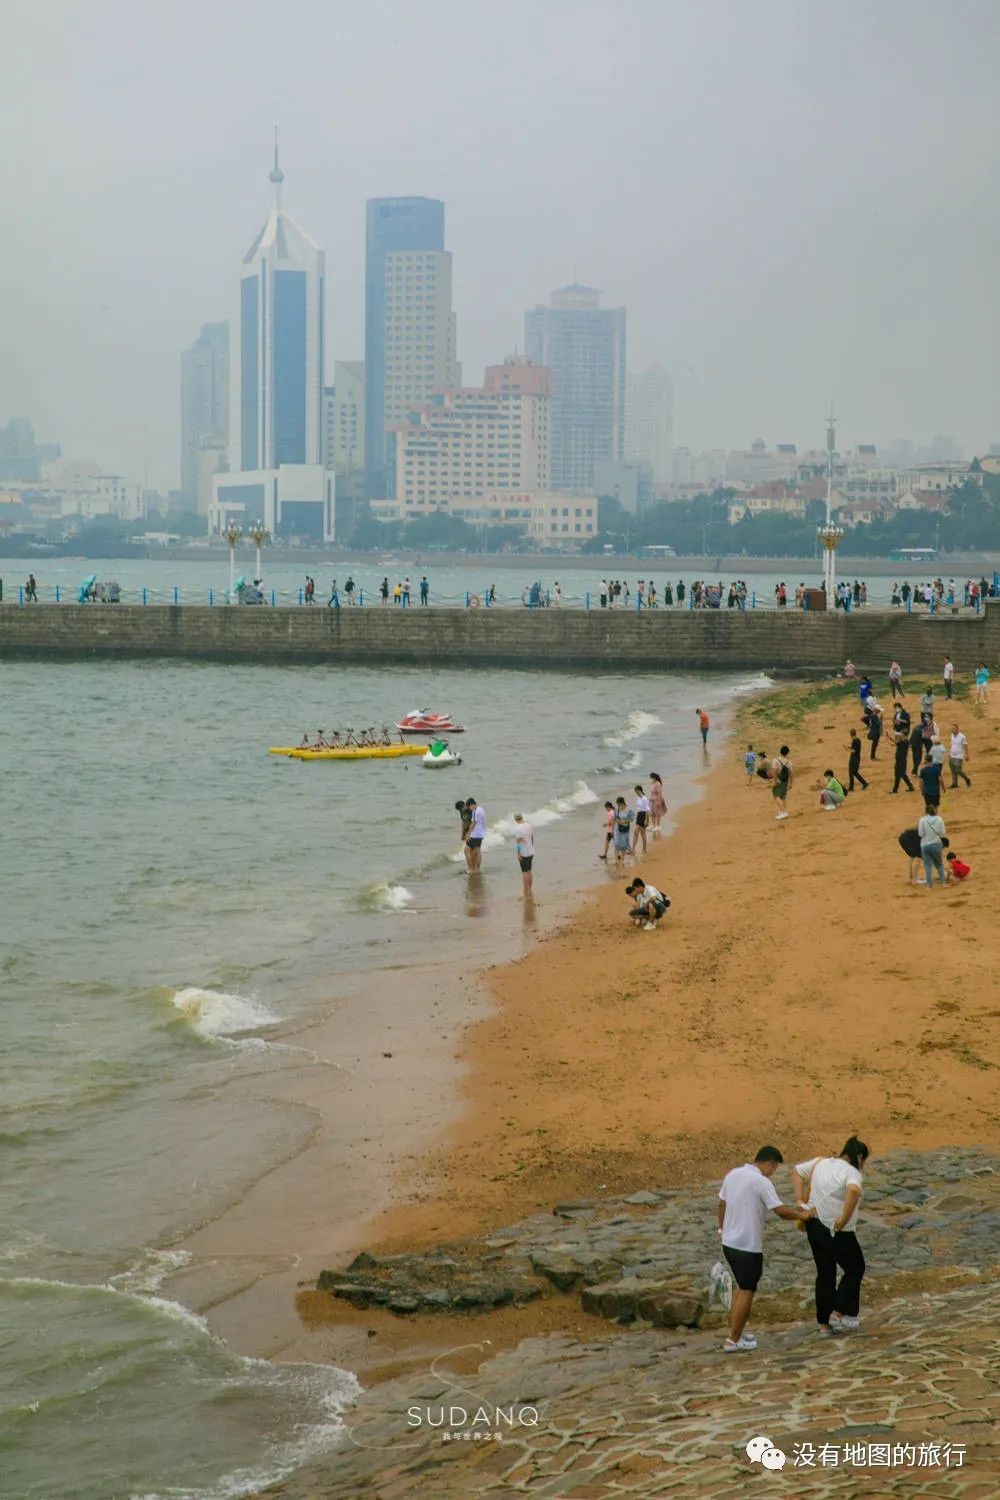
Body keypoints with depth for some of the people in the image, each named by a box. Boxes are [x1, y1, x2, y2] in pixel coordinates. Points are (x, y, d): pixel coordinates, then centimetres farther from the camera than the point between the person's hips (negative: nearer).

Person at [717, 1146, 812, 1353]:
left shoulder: (732, 1175, 6)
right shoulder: (761, 1182, -18)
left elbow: (722, 1205, 16)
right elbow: (781, 1211, -18)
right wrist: (802, 1215, -2)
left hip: (729, 1242, 8)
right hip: (748, 1246, -8)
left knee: (742, 1286, 23)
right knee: (746, 1291, 2)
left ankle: (736, 1331, 28)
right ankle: (734, 1341, 4)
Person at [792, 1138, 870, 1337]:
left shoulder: (821, 1162, 6)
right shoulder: (852, 1173, -17)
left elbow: (797, 1171, 16)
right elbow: (853, 1190, -38)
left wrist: (800, 1202, 9)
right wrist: (844, 1219, -29)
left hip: (814, 1226, 7)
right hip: (837, 1232, -7)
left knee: (825, 1273, 17)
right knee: (855, 1269, 14)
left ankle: (824, 1324, 20)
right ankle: (838, 1313, 8)